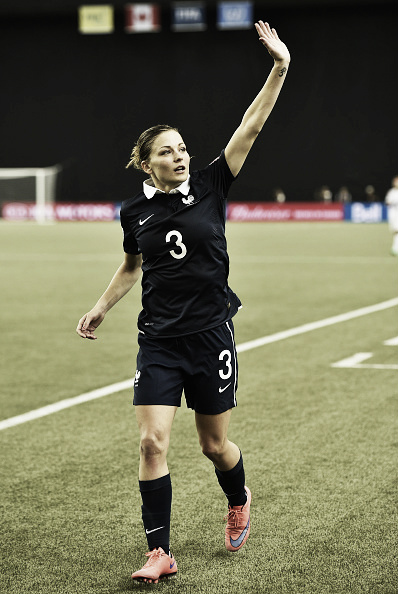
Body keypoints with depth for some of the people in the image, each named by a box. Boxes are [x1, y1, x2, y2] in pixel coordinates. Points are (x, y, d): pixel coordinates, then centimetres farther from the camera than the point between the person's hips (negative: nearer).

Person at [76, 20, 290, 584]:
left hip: (211, 336, -1)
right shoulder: (134, 213, 3)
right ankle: (160, 553, -3)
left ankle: (239, 499, 43)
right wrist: (102, 306, 17)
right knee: (152, 442, -10)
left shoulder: (210, 186, -3)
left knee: (215, 446, 9)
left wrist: (279, 68, -17)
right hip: (159, 342, 1)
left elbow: (250, 127, -10)